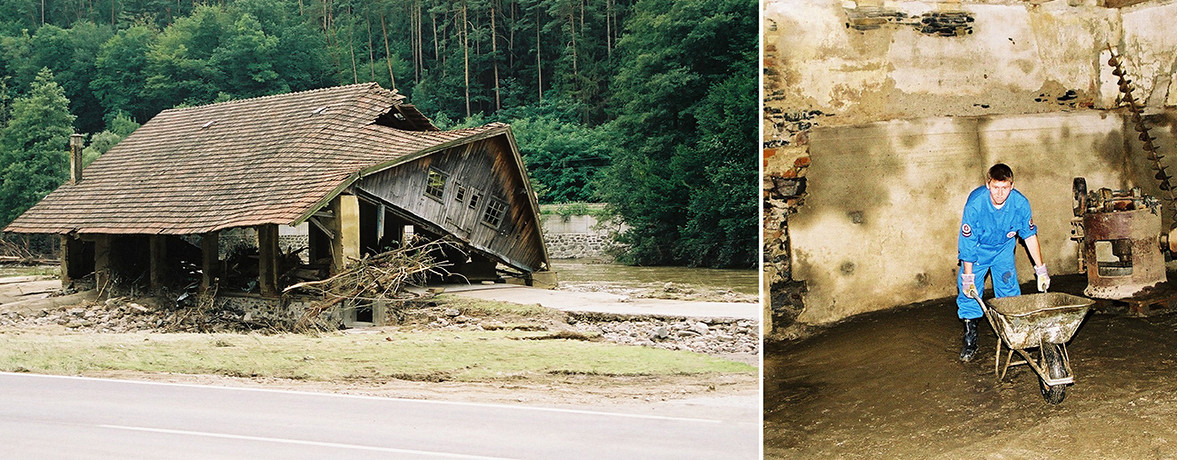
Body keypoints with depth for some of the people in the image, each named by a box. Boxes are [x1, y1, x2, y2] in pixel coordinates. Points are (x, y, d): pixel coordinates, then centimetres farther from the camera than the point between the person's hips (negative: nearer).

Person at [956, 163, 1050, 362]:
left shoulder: (1020, 203, -26)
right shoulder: (975, 204, -34)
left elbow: (1030, 235, -9)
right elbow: (968, 243, -25)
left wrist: (1041, 269, -5)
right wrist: (968, 277, -22)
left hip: (1003, 249, 2)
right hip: (977, 251, -2)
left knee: (1009, 290, -3)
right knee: (969, 292, -6)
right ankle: (970, 340, 6)